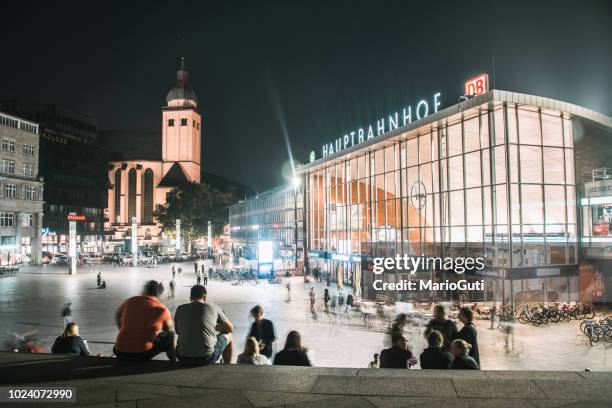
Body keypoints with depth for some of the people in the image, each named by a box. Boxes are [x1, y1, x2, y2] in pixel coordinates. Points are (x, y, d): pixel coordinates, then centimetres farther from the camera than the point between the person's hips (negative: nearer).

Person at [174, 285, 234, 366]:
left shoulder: (180, 309, 6)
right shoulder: (213, 307, 2)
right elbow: (230, 328, 14)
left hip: (183, 359, 3)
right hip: (207, 358, -3)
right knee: (227, 336, 25)